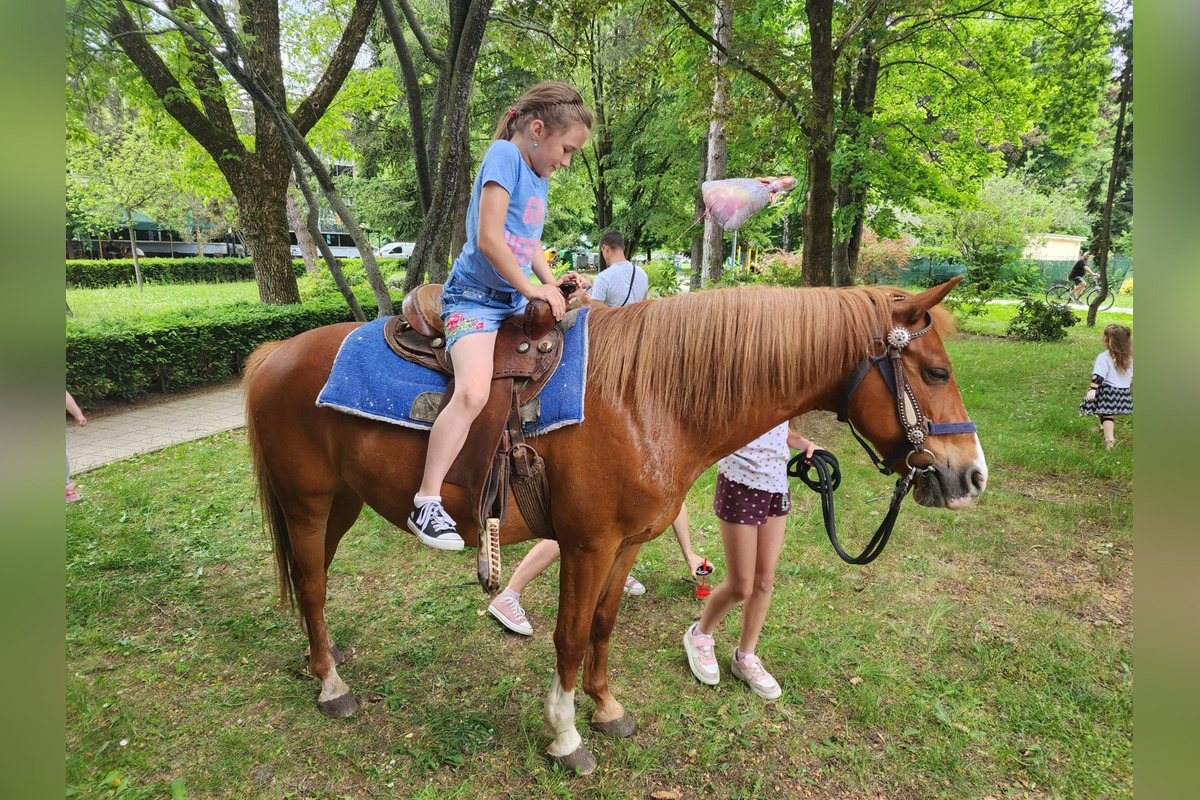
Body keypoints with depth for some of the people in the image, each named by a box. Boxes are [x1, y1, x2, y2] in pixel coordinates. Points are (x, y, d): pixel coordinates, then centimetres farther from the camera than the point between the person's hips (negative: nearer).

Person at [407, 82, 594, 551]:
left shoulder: (539, 176, 16)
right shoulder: (506, 154, -11)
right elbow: (489, 239, -19)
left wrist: (554, 283, 10)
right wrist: (533, 288, -12)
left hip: (516, 301, 9)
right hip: (475, 296, -9)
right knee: (473, 393, -28)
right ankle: (426, 503, -18)